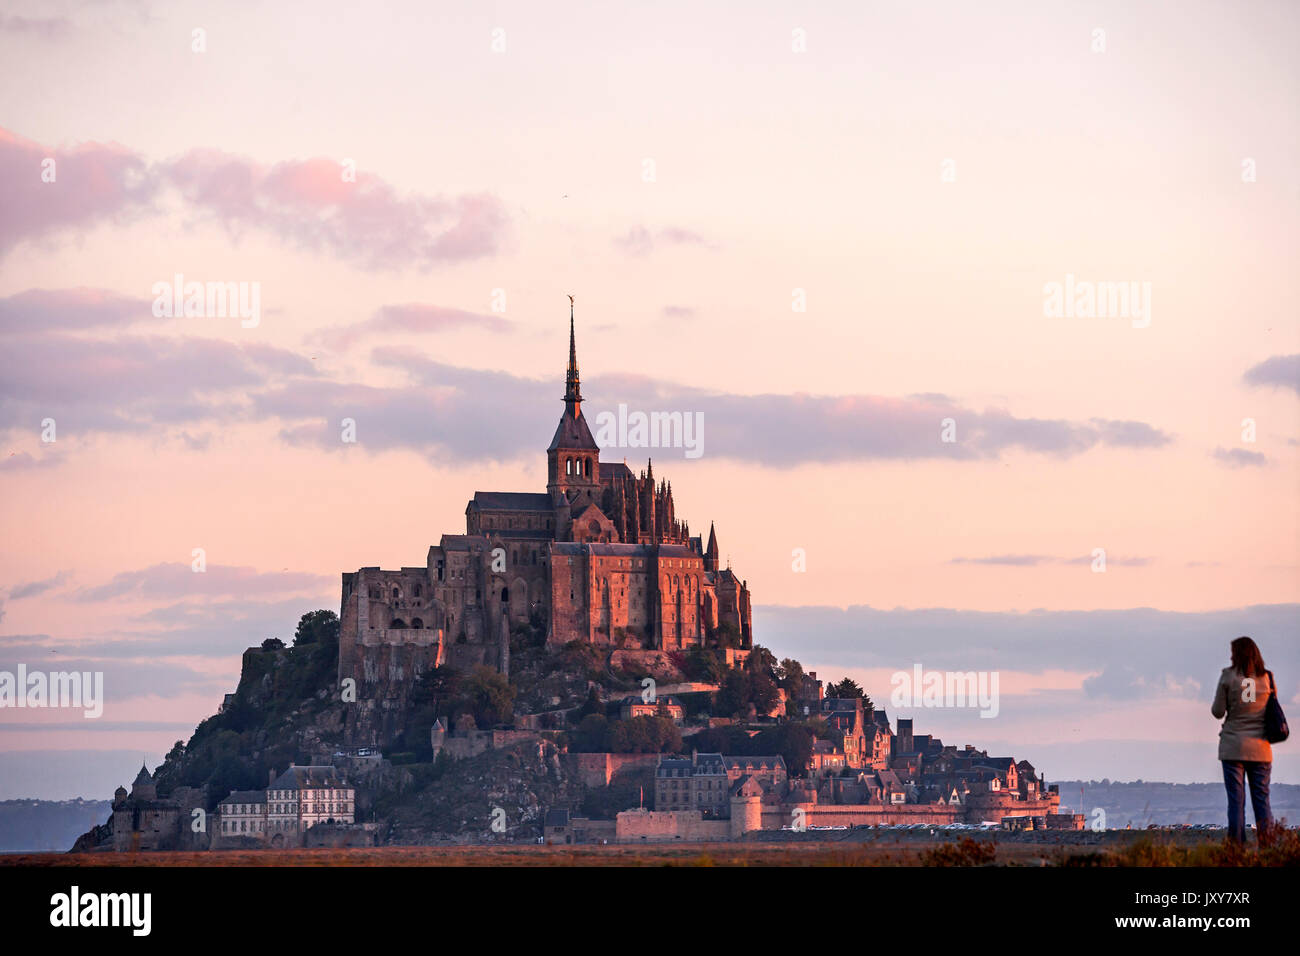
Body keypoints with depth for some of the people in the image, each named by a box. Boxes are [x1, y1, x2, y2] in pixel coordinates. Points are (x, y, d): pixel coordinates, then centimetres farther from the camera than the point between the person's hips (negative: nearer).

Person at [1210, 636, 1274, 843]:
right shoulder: (1267, 678, 3)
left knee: (1236, 800, 0)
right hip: (1260, 748, 2)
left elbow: (1218, 712, -3)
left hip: (1233, 746, -2)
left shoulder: (1228, 676, -5)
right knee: (1262, 798, 6)